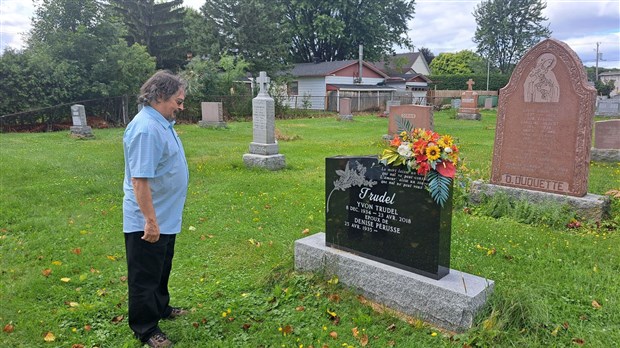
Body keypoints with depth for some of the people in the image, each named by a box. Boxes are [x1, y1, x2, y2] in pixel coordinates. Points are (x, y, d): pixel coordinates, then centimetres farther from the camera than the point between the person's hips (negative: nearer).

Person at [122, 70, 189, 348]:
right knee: (145, 277, 7)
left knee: (161, 270, 25)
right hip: (148, 222, -10)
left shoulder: (161, 122, 7)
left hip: (166, 218, 10)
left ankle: (161, 308, 44)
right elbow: (140, 180, -29)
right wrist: (150, 221, -27)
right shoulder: (147, 129, -25)